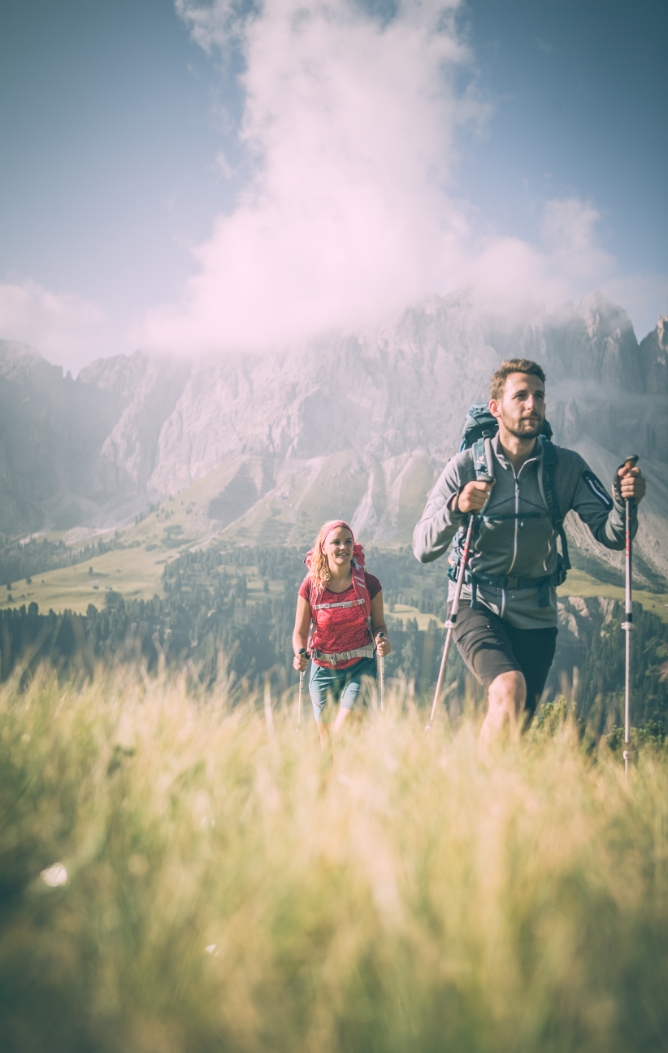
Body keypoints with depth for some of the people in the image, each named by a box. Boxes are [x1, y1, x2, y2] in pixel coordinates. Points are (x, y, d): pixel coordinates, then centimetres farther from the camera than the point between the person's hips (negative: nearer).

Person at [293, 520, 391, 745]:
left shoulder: (369, 584, -7)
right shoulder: (310, 586, -6)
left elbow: (379, 625, 4)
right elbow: (300, 632, 0)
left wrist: (384, 642, -18)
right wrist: (300, 654, -21)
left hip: (360, 667, -1)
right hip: (323, 669, 2)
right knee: (327, 743, 9)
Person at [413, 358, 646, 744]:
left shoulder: (567, 466, -2)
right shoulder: (467, 465, -8)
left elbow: (611, 534, -4)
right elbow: (423, 549, -13)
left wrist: (625, 501, -25)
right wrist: (456, 507, -32)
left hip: (536, 613, 3)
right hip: (477, 603, -3)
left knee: (520, 720, 10)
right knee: (510, 688, -28)